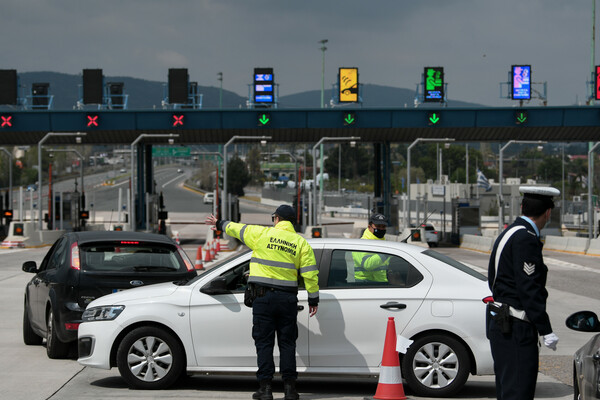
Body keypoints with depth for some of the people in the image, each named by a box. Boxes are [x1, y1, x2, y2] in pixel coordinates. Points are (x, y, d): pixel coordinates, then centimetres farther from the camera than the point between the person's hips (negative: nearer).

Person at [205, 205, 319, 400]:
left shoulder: (262, 234, -1)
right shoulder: (301, 243, 4)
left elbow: (236, 229, 15)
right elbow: (310, 274, 1)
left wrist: (220, 224, 34)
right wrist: (313, 299, 9)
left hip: (264, 296, -2)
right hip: (288, 299, 2)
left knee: (264, 342, 2)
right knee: (287, 343, 7)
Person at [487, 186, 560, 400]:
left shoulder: (508, 234, 16)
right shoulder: (526, 239, -16)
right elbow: (529, 289, -20)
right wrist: (546, 331, -18)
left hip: (501, 324, 11)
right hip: (516, 329, -11)